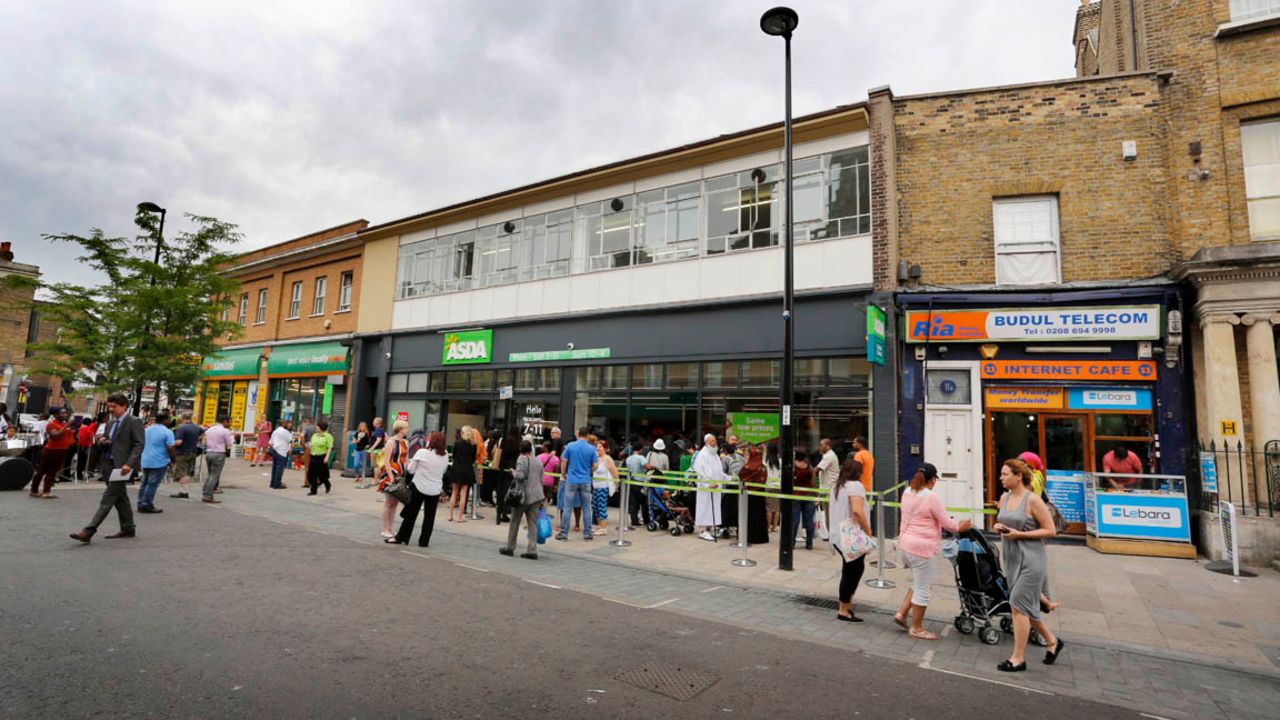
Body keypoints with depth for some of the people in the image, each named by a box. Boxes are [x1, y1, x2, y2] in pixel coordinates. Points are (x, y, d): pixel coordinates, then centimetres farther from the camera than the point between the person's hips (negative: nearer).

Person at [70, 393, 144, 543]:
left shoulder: (134, 422, -8)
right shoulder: (111, 423, 16)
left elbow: (139, 444, -15)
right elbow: (105, 441, 26)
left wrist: (129, 464, -24)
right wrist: (102, 442, 1)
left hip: (121, 466, -9)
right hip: (108, 464, 9)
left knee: (107, 498, -9)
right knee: (120, 498, 13)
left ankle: (88, 531, -9)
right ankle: (128, 529, 21)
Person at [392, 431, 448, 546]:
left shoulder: (422, 452, -13)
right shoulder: (445, 456, -2)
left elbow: (411, 470, -6)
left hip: (419, 487, -3)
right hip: (435, 490, 3)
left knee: (411, 514, 9)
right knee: (429, 516, 10)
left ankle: (401, 538, 18)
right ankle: (424, 541, 14)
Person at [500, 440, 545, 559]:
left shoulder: (521, 459, -8)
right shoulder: (538, 461, 12)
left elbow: (520, 475, -23)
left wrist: (513, 473, 0)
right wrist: (541, 500, 22)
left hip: (523, 496, -5)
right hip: (536, 495, 5)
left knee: (515, 522, 10)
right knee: (533, 523, 5)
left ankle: (509, 547, 20)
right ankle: (532, 550, 1)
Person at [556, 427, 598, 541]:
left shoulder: (570, 446, -3)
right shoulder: (592, 449, -3)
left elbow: (564, 462, 0)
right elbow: (594, 466, -2)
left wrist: (563, 476, 14)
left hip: (571, 480, 0)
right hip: (585, 481, 1)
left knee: (567, 507, 5)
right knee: (586, 508, 9)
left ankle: (563, 533, 7)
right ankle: (587, 533, 13)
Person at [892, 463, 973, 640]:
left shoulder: (907, 492, 7)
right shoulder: (932, 497, -16)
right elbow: (947, 523, -10)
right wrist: (960, 527, 11)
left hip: (905, 544, 8)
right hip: (921, 548, -8)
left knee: (920, 584, 23)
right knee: (923, 589, 5)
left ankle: (901, 613, 19)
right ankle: (916, 628, 15)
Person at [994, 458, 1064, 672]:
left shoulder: (1032, 499, -13)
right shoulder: (1004, 498, 8)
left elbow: (1050, 530, -12)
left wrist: (1019, 534, -19)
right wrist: (998, 527, -1)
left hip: (1031, 560, -7)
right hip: (1012, 559, 8)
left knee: (1018, 605, -7)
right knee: (1026, 606, 16)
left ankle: (1018, 658, 4)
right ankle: (1051, 641, 38)